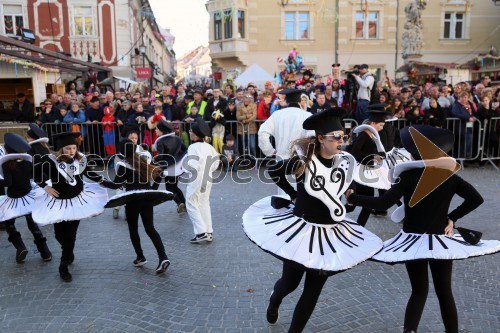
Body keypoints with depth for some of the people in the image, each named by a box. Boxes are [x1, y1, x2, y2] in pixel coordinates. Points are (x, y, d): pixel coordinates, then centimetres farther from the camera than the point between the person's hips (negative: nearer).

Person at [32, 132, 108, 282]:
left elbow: (88, 173, 12)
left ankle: (64, 266, 16)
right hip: (58, 201, -1)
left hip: (77, 199, 2)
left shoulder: (80, 159, -7)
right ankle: (69, 253, 45)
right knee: (59, 234, 11)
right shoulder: (50, 160, -19)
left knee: (70, 234, 2)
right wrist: (45, 187, -14)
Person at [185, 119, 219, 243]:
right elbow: (216, 162, 13)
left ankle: (201, 232, -2)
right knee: (204, 205, 15)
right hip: (207, 179, 8)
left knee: (192, 205, 3)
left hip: (196, 181, -8)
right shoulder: (209, 147, 6)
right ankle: (209, 232, 17)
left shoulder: (193, 147, -17)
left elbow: (192, 166, -24)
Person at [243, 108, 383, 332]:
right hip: (299, 228, -3)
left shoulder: (347, 162, -5)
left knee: (313, 290, 8)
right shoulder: (303, 160, -16)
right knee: (290, 283, 13)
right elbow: (273, 172, 0)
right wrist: (293, 194, -1)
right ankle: (274, 302, 50)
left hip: (331, 232, 3)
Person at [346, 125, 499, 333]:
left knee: (419, 291, 14)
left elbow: (383, 203, -20)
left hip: (412, 241, -1)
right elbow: (476, 199, -3)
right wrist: (452, 218, 4)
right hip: (441, 241, 1)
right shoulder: (450, 176, -3)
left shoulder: (408, 176, -12)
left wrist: (351, 197, -13)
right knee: (445, 292, 16)